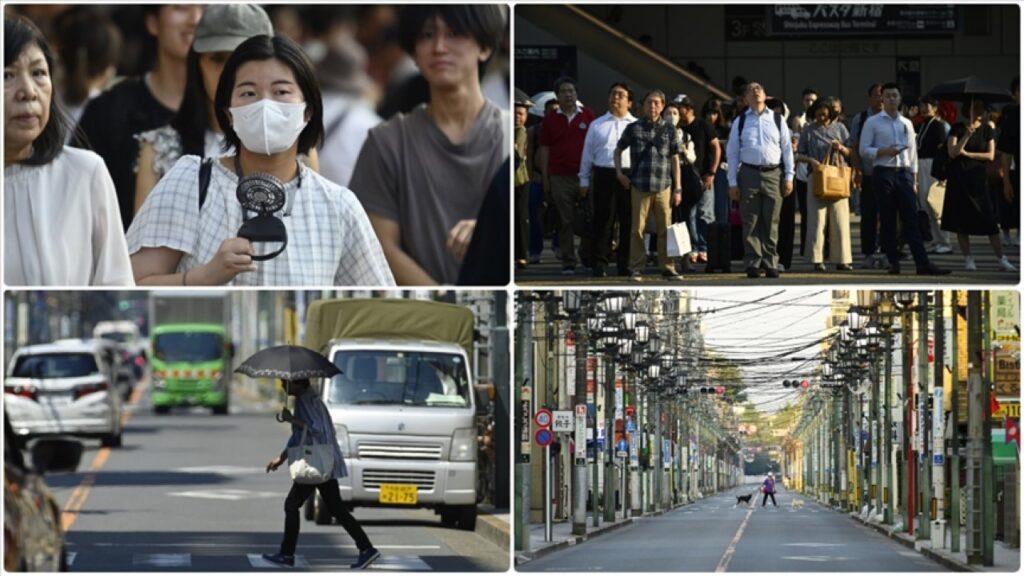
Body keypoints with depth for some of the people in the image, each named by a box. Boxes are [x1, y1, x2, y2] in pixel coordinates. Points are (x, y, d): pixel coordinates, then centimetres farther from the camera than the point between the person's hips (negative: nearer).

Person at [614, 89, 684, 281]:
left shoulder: (669, 129, 6)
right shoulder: (634, 128, 5)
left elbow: (675, 160, 7)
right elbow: (618, 150, 18)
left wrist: (677, 188, 3)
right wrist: (619, 172, 5)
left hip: (663, 186, 1)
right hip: (639, 186, -1)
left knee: (665, 229, 2)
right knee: (637, 229, 1)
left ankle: (667, 268, 9)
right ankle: (635, 269, 7)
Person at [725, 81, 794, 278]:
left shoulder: (777, 120, 8)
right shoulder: (740, 122, 8)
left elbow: (787, 149, 9)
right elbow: (732, 153, 7)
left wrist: (788, 177, 3)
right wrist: (733, 182, 1)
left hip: (773, 174, 0)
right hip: (749, 173, 0)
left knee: (771, 222, 2)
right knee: (750, 223, 0)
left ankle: (770, 263, 8)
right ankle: (752, 264, 5)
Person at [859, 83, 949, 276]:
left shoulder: (906, 123, 14)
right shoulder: (872, 123, 3)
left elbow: (912, 152, 16)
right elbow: (864, 151, -2)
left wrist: (914, 180, 11)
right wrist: (884, 151, -17)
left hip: (904, 173, 3)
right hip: (883, 173, -3)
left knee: (911, 220, -4)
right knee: (888, 220, 1)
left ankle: (923, 263, -12)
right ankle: (893, 262, 6)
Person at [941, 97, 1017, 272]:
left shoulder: (986, 130, 6)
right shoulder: (957, 129, 2)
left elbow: (990, 155, -1)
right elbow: (952, 152, -9)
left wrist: (968, 154, -8)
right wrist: (967, 136, -20)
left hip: (978, 178, 0)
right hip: (959, 177, 0)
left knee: (989, 220, -5)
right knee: (961, 220, 0)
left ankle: (1002, 260, -7)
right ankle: (968, 259, 8)